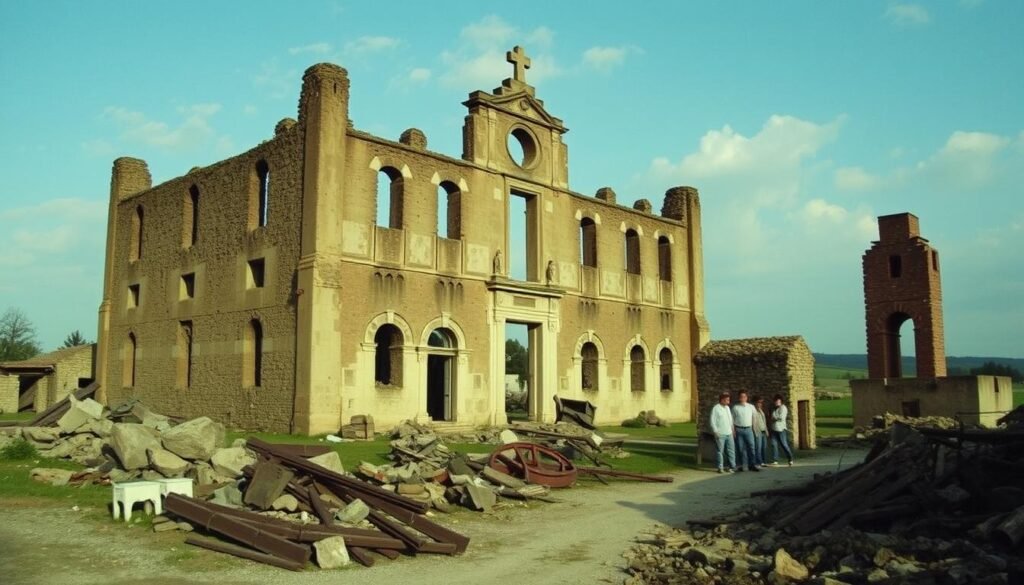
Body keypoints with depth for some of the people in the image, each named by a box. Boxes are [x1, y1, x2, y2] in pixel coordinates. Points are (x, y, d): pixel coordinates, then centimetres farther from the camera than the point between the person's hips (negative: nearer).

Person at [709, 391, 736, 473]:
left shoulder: (727, 407, 14)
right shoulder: (715, 408, -7)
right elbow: (712, 421, -10)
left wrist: (732, 428, 13)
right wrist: (715, 431, -14)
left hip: (729, 433, 7)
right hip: (720, 434, -7)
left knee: (731, 450, 6)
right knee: (720, 451, -1)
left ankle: (732, 466, 14)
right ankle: (720, 468, 6)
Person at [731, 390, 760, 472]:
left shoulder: (751, 407, 5)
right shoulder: (735, 407, 1)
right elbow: (732, 419, 4)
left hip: (748, 429, 1)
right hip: (739, 429, -1)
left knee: (751, 447, -2)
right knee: (740, 448, 2)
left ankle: (751, 465, 5)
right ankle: (741, 465, 10)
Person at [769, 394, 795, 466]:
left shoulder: (783, 408, -6)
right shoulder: (774, 408, 17)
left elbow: (781, 418, -16)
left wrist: (774, 418, -4)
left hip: (781, 429, -7)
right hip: (774, 429, 7)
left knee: (784, 444, -3)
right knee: (774, 444, 1)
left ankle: (790, 459, 9)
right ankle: (775, 460, 4)